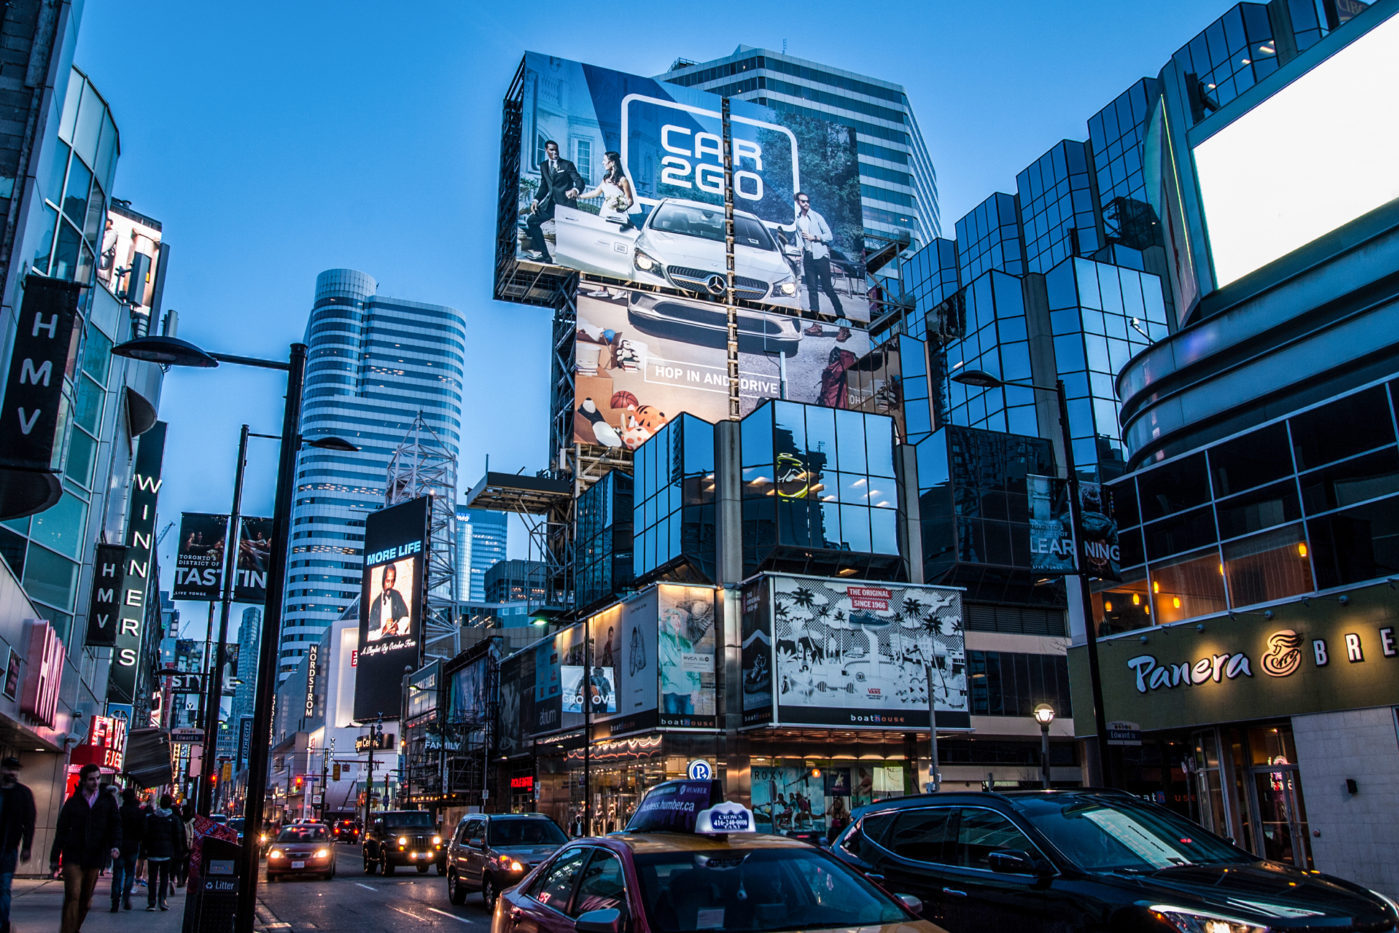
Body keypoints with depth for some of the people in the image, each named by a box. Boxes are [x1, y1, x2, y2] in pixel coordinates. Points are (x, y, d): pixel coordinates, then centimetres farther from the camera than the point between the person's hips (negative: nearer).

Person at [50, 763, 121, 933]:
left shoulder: (107, 801, 8)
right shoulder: (73, 802, 6)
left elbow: (115, 825, 4)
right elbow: (61, 830, 8)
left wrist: (115, 845, -12)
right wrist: (54, 857, 6)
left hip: (94, 857, 2)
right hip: (73, 857, -1)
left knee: (86, 899, 7)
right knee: (73, 896, -13)